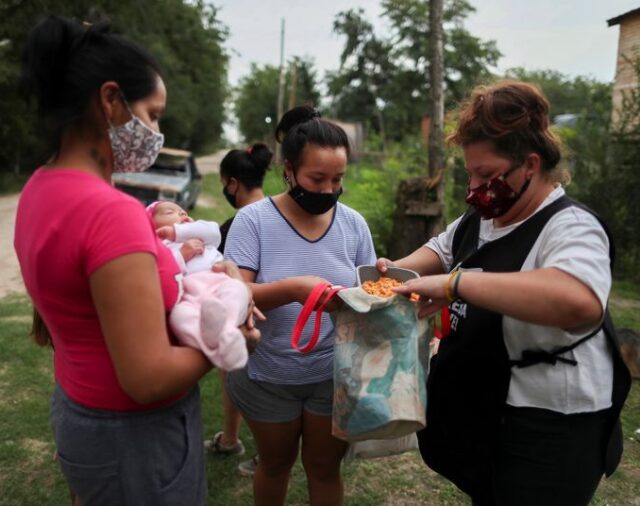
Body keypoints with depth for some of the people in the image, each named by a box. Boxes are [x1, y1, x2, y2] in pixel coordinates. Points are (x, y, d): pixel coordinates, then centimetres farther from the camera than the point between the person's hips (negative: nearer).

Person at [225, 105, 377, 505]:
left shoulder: (354, 224, -5)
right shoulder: (253, 220, -15)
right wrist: (293, 288, -37)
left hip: (334, 375, 2)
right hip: (268, 376, -1)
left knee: (325, 468, 20)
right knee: (276, 464, 23)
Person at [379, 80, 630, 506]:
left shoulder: (570, 228, -25)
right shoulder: (480, 219, 3)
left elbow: (580, 302, -46)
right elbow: (441, 250, 22)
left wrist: (455, 283, -45)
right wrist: (399, 269, 0)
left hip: (547, 428, -8)